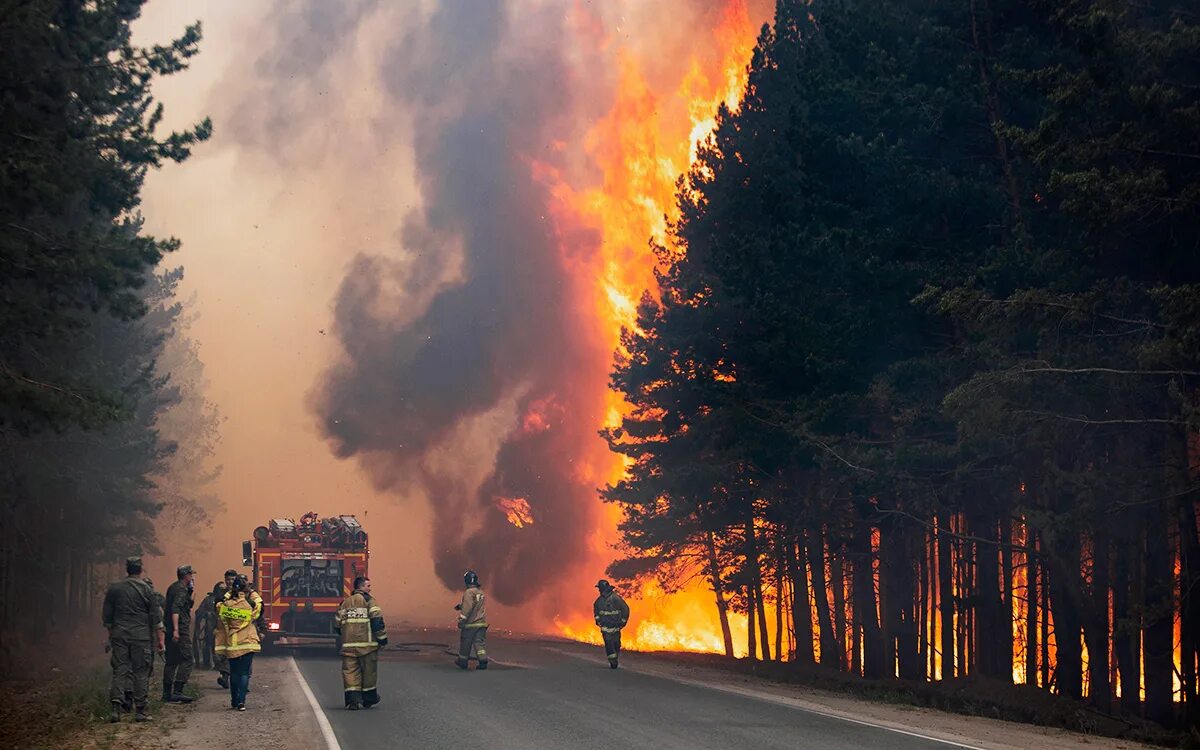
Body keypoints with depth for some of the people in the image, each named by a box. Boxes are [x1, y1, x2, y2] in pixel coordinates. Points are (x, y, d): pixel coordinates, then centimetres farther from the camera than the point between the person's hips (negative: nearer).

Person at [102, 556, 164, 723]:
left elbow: (106, 617, 10)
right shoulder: (146, 589, -3)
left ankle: (116, 708, -10)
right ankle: (140, 710, 3)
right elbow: (155, 617, -1)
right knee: (141, 672, 3)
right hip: (141, 636, -2)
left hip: (119, 635, 2)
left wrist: (111, 634, 22)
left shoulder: (114, 588, 5)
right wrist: (160, 639, 5)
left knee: (119, 670, 3)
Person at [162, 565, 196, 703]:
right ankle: (177, 691, -16)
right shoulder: (181, 590, -12)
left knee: (171, 661, 13)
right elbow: (175, 609, -23)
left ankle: (167, 694, 14)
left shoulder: (172, 588, 18)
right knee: (187, 660, -9)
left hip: (170, 630, 10)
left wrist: (190, 590, 14)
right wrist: (176, 629, -30)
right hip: (180, 630, -10)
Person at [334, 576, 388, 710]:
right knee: (369, 671, 10)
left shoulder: (345, 602, 15)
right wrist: (382, 638, -7)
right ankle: (368, 698, 20)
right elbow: (377, 619, -13)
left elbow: (337, 624, 18)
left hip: (348, 644, 4)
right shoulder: (368, 600, -2)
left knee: (350, 672, 2)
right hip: (366, 643, -4)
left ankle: (352, 700, -10)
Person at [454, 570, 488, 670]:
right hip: (481, 622, 7)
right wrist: (461, 605, 25)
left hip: (470, 624, -7)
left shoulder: (469, 592, -14)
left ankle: (462, 661, 19)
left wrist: (461, 620, -16)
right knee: (480, 642, 3)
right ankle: (483, 661, -10)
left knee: (465, 644, 7)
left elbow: (468, 608, -21)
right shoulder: (480, 592, 12)